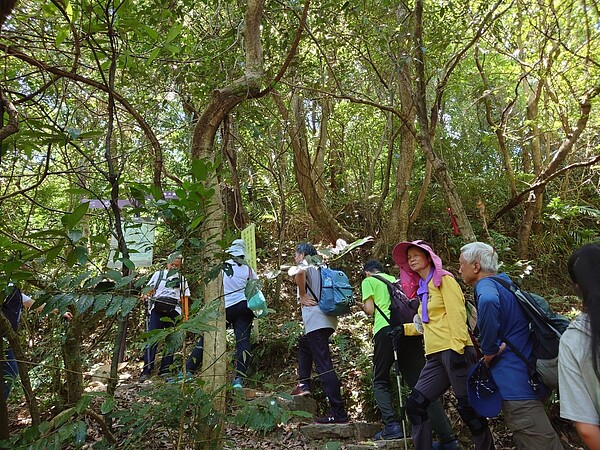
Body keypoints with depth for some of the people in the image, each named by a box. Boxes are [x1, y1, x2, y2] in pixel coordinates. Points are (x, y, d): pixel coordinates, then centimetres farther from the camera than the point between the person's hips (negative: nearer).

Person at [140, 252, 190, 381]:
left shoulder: (182, 279, 19)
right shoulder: (158, 274, 18)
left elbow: (185, 299, 14)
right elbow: (150, 290, 13)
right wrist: (145, 295, -11)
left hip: (174, 310, 1)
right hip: (157, 309, -1)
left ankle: (165, 370, 3)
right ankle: (146, 370, -9)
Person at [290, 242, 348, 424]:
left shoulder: (305, 265, -1)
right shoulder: (319, 267, 23)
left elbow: (300, 273, -27)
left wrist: (302, 295, -14)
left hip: (316, 321, -9)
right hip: (328, 319, 9)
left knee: (324, 366, -9)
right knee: (304, 344, 31)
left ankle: (338, 412, -9)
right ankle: (304, 385, 25)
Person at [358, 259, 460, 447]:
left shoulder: (368, 281, 14)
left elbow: (370, 310, 5)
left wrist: (362, 306, 25)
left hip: (386, 329, -4)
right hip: (410, 329, 5)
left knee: (380, 381, 10)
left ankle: (391, 426, -8)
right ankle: (448, 438, -2)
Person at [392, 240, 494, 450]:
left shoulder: (444, 280, -1)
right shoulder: (423, 288, 22)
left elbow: (457, 314, -13)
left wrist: (457, 348, -21)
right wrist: (405, 329, 21)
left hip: (453, 351, -8)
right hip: (435, 356, 8)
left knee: (467, 406, -2)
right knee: (415, 404, 3)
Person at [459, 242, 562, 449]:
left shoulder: (486, 286, -15)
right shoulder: (505, 283, 14)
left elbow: (488, 302, -40)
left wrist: (489, 352, -26)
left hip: (515, 383, -10)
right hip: (528, 376, 10)